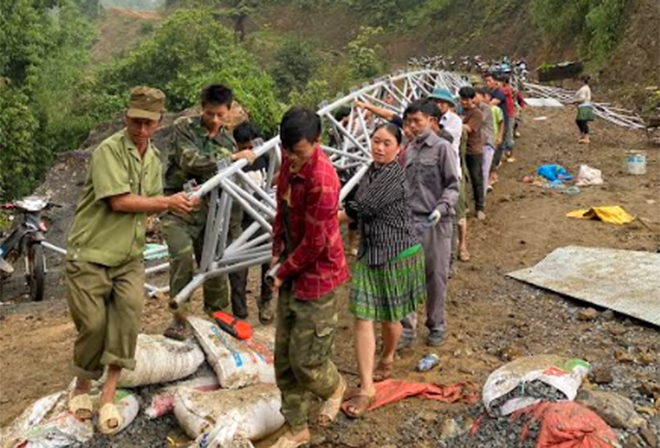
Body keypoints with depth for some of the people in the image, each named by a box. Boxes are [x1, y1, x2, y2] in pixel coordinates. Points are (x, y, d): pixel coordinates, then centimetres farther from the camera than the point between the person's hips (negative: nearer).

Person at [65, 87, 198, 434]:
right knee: (93, 325, -1)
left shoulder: (153, 158, 11)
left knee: (129, 310, -15)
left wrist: (175, 206, -5)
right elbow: (119, 201, -20)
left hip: (129, 257, 5)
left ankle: (109, 395, -6)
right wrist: (168, 202, -11)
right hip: (90, 255, -5)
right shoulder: (109, 150, -13)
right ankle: (82, 387, 27)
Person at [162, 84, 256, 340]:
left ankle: (218, 314, 26)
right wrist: (232, 157, -20)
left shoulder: (228, 141, 8)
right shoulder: (184, 127, -4)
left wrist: (234, 224, 11)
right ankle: (179, 318, -10)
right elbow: (189, 160, -22)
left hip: (207, 212, 4)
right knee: (183, 256, -23)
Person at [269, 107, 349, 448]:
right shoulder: (290, 161, 0)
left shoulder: (322, 180, -27)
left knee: (306, 360, 1)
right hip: (291, 271, 8)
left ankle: (335, 387, 36)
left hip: (317, 276, -8)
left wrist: (283, 272, -9)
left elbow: (314, 243, -21)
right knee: (284, 357, 12)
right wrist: (277, 251, 7)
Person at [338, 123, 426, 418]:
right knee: (362, 317, 2)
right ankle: (366, 387, 11)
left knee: (389, 316, 10)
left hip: (397, 253, -7)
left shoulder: (394, 175, -18)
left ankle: (387, 361, 35)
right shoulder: (371, 170, 10)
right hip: (369, 253, 7)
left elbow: (361, 209, -21)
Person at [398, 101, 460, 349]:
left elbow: (452, 186, -7)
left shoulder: (442, 147, -5)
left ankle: (436, 326, 24)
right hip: (409, 221, 4)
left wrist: (442, 207, -23)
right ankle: (407, 328, 12)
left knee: (436, 276, 7)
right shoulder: (409, 150, 11)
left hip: (435, 223, -4)